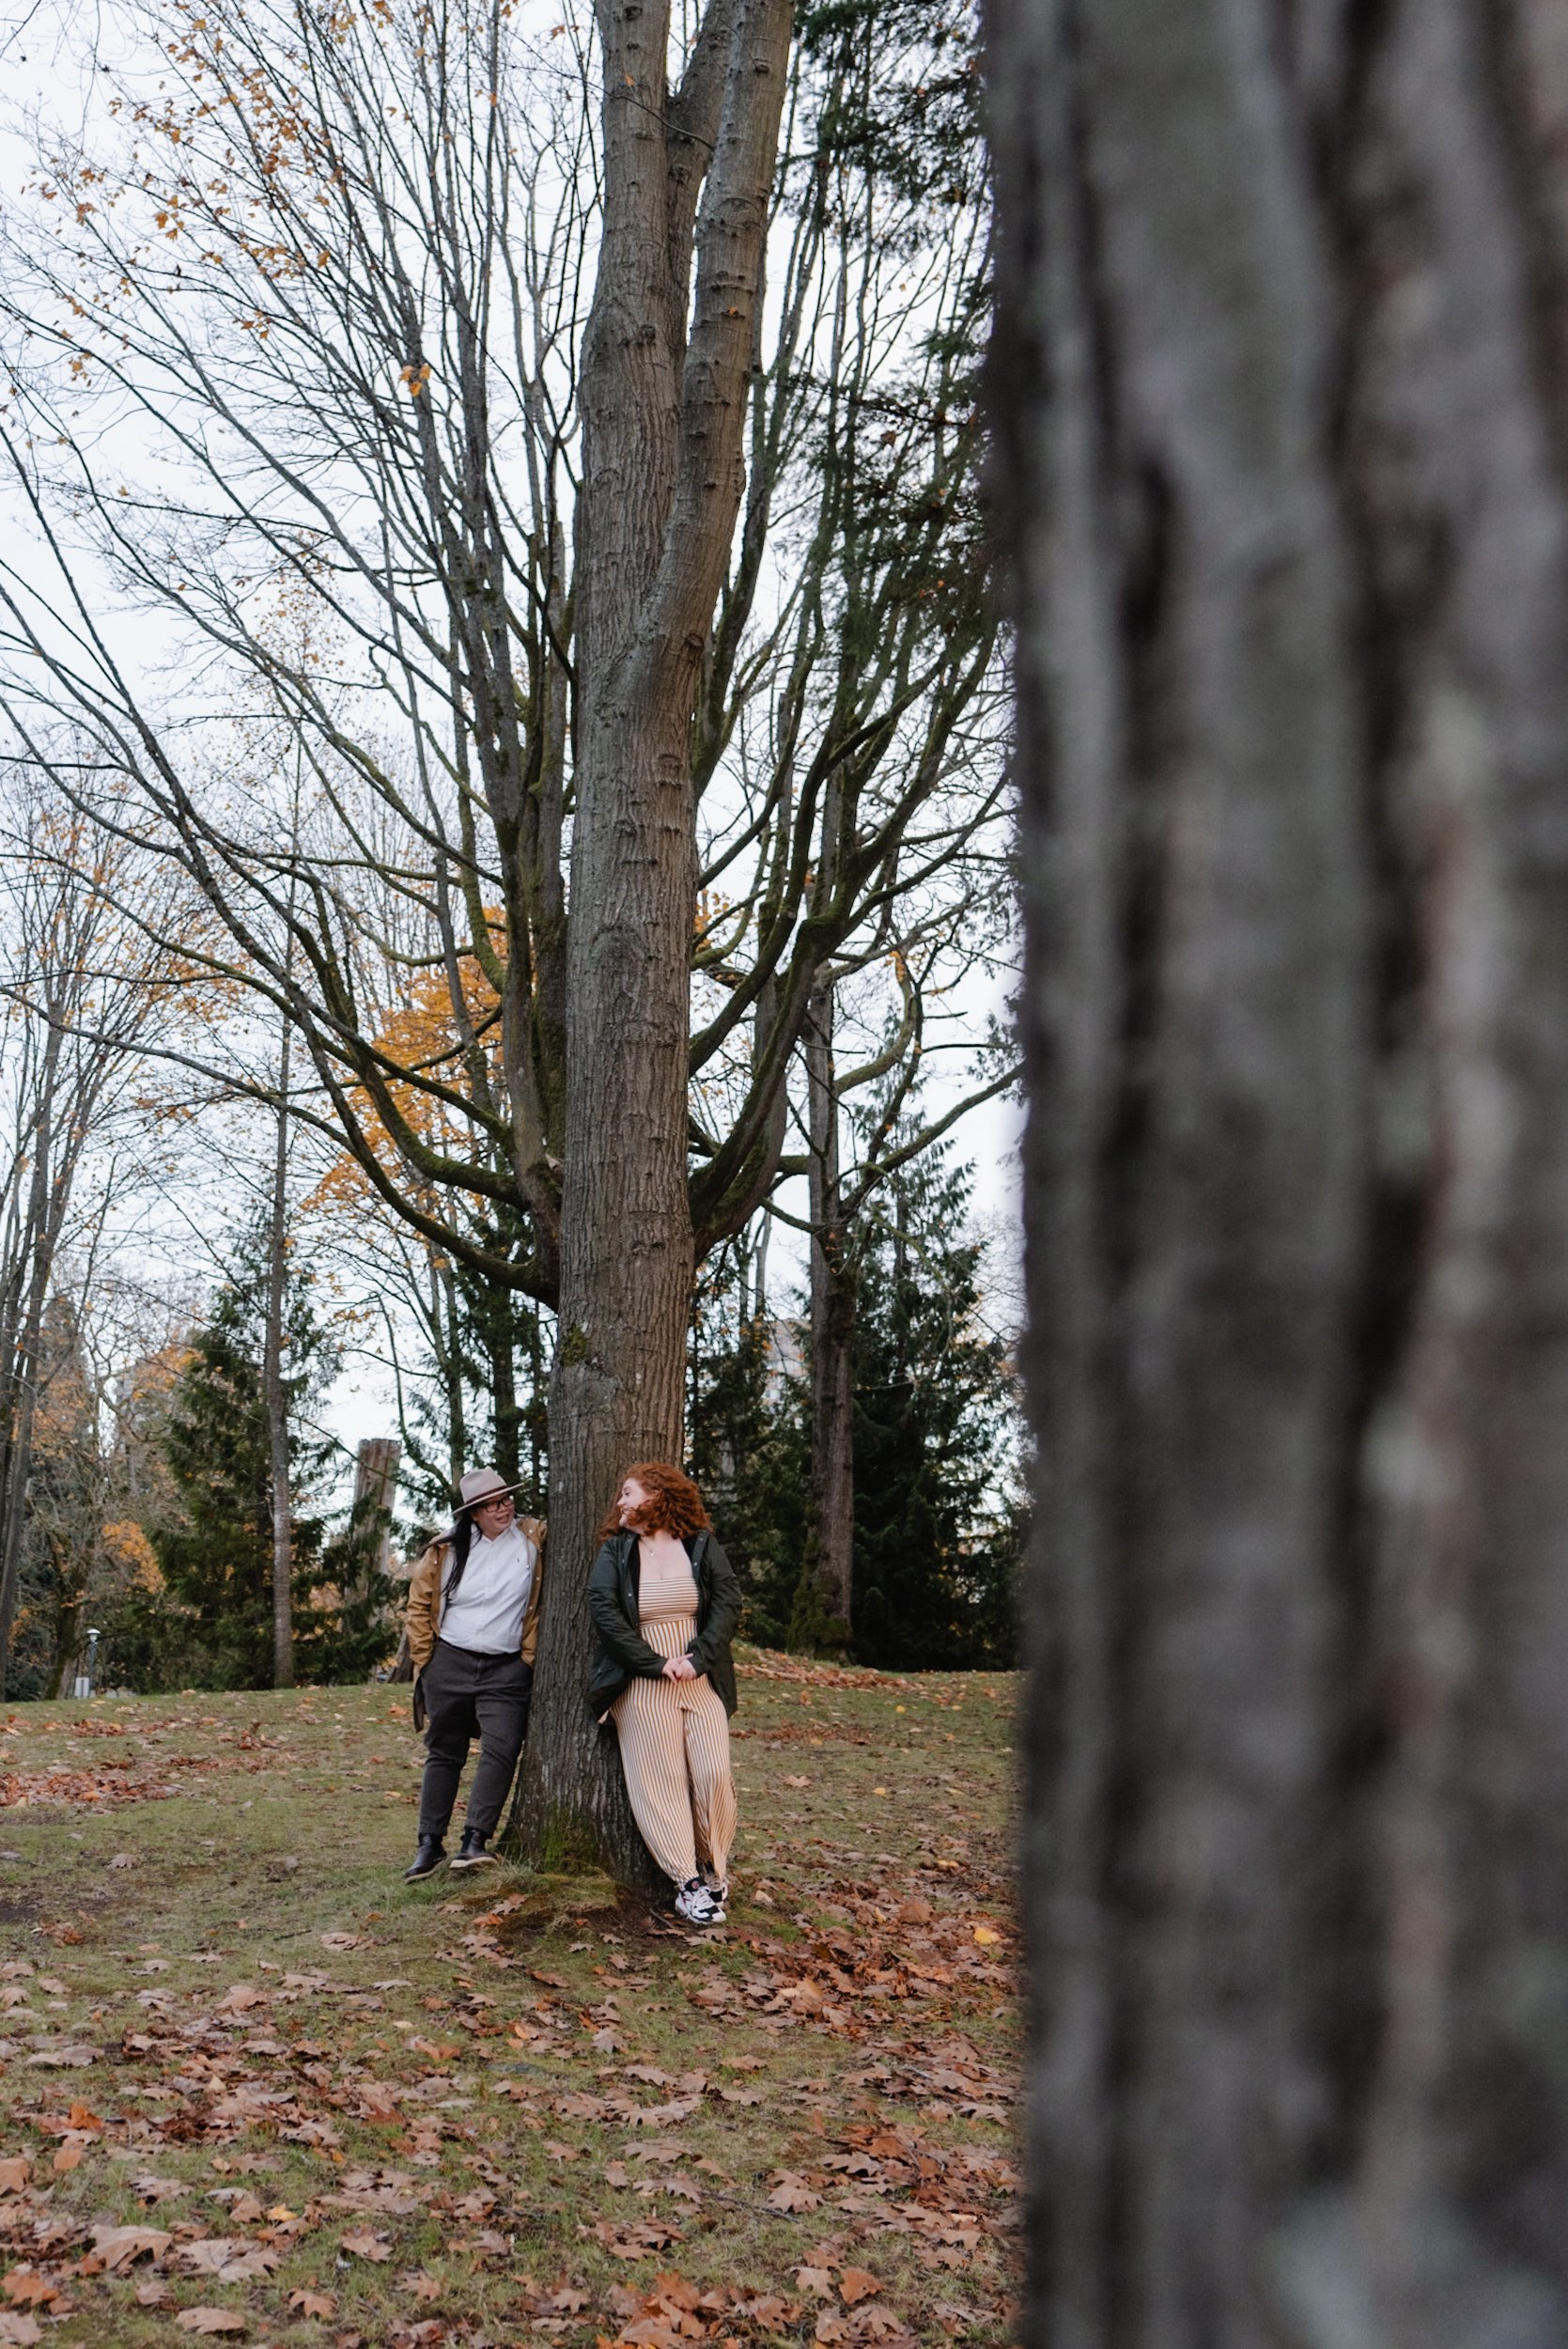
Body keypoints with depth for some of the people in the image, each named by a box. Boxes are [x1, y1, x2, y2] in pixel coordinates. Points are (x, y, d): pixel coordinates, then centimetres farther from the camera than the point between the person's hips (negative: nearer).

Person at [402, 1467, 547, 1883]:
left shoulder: (533, 1537, -4)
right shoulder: (447, 1549, 0)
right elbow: (419, 1602, 9)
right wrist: (424, 1656, 4)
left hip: (506, 1669, -1)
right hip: (449, 1663, 1)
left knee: (500, 1749, -17)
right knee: (443, 1754, 9)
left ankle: (474, 1842, -15)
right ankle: (430, 1844, 17)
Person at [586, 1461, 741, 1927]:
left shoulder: (701, 1545, 4)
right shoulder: (614, 1551, 4)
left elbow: (728, 1601, -3)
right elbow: (604, 1611, -7)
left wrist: (699, 1659, -16)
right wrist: (658, 1664, -14)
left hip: (701, 1678, 0)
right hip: (643, 1686, 0)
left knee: (714, 1774, -7)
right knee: (661, 1782, -3)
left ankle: (713, 1867, 14)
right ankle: (687, 1883, 1)